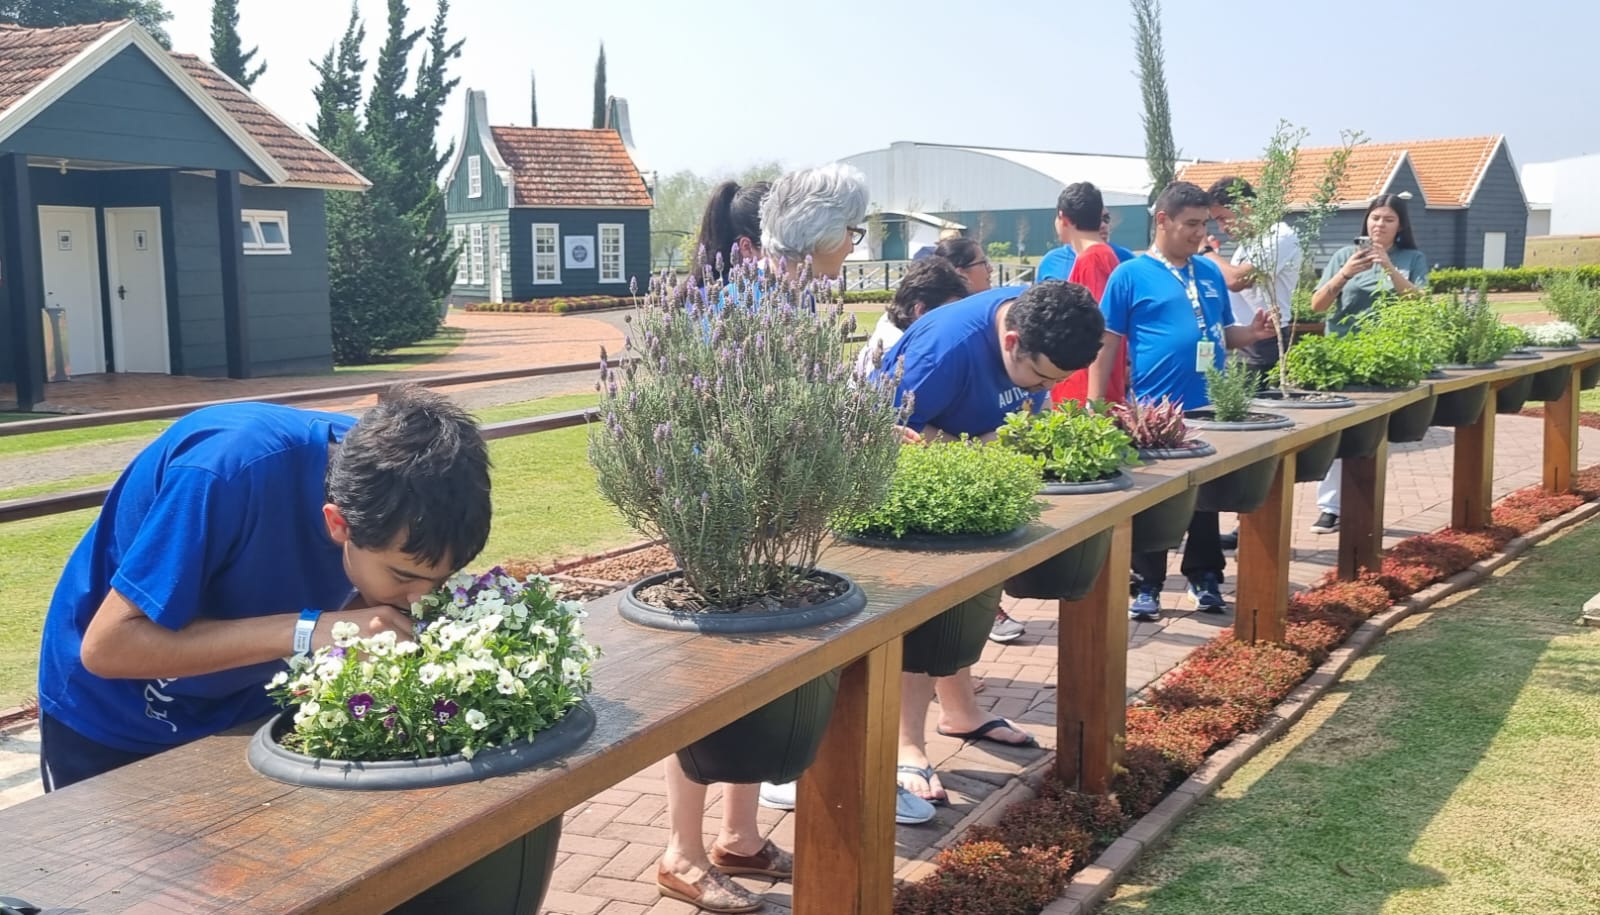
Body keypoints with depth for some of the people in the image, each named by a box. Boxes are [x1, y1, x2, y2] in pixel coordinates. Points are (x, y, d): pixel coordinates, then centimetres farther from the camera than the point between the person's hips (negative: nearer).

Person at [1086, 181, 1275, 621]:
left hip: (1208, 407, 5)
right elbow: (1106, 343, -7)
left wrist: (1252, 333, -3)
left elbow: (1223, 333, 19)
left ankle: (1204, 577, 28)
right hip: (1154, 410, -5)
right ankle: (1146, 586, 16)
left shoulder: (1210, 273, 11)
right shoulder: (1131, 275, -5)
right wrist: (1094, 406, -11)